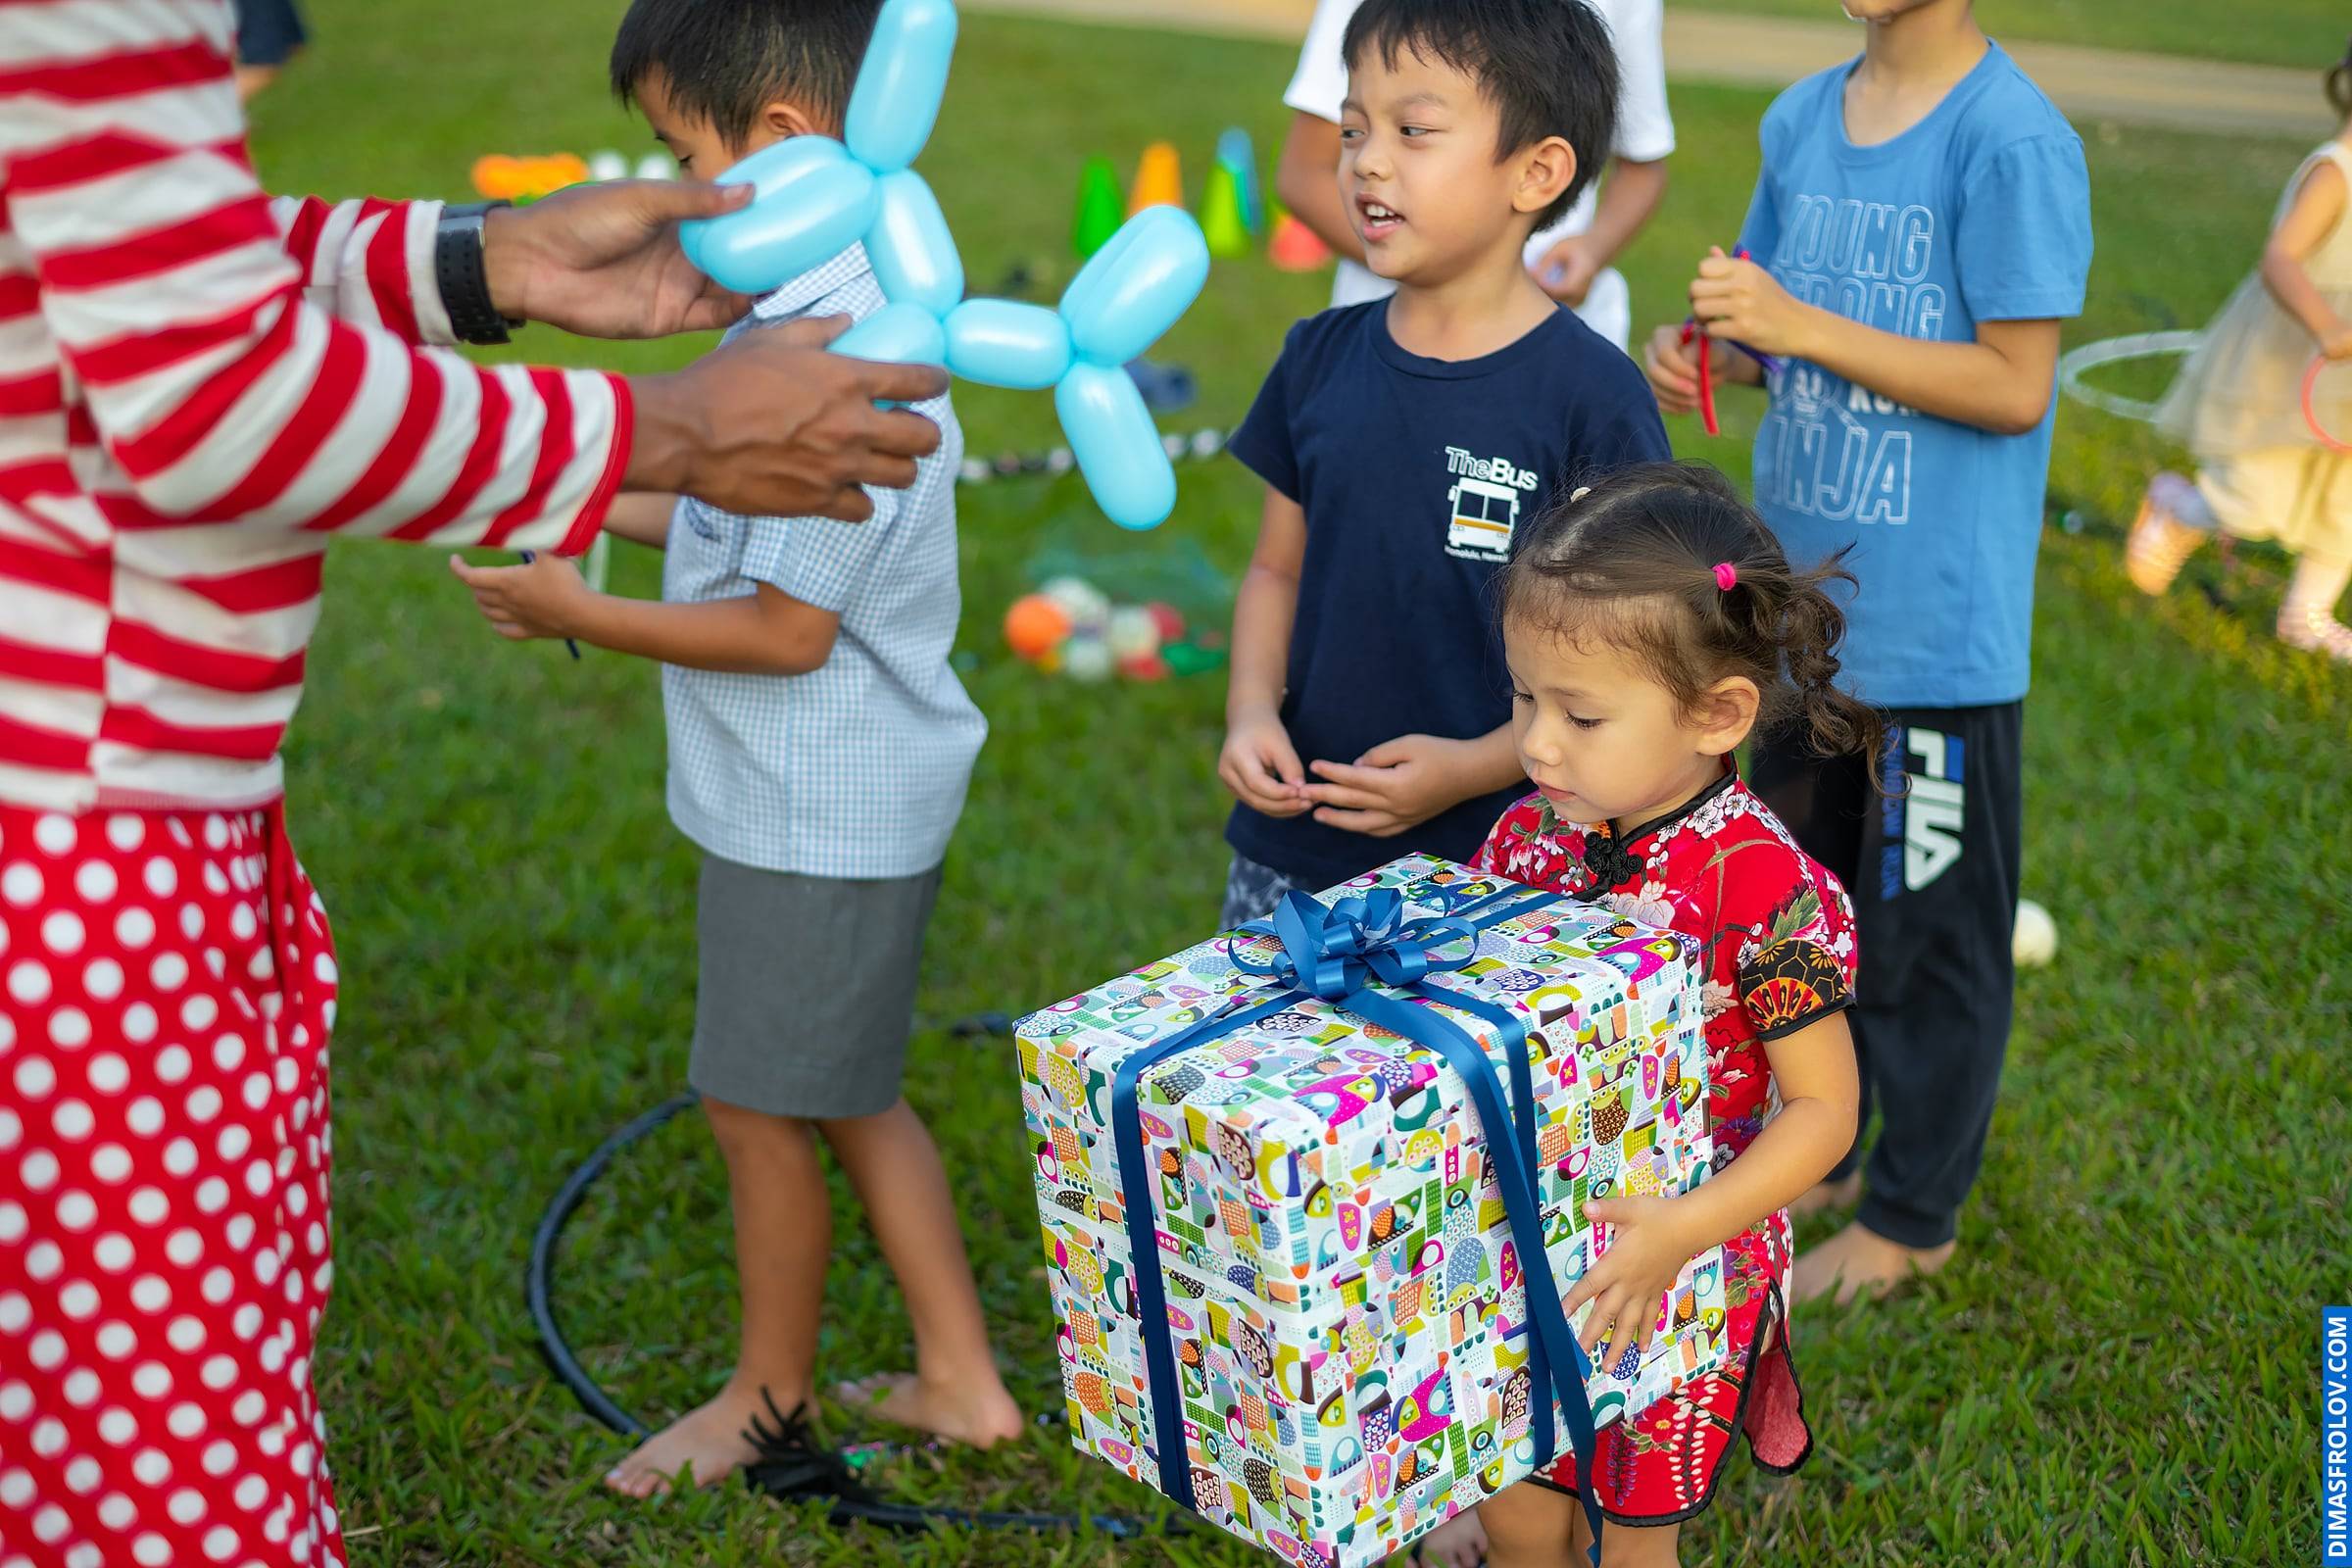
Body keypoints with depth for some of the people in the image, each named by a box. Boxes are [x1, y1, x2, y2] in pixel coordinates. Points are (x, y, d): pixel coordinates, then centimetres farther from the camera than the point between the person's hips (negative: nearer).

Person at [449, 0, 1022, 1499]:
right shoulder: (853, 309, 5)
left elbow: (789, 630, -24)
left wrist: (584, 616, -14)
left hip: (818, 812, -10)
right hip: (843, 795, 10)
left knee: (764, 1104, 10)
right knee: (846, 1093, 20)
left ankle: (771, 1390, 33)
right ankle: (962, 1378, 32)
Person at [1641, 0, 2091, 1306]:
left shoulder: (2014, 139, -15)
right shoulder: (1802, 118, 6)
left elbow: (2015, 386, -17)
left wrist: (1803, 326, -23)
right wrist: (1708, 346, -7)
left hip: (1937, 627, -7)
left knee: (1927, 931, 7)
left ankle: (1910, 1214, 25)